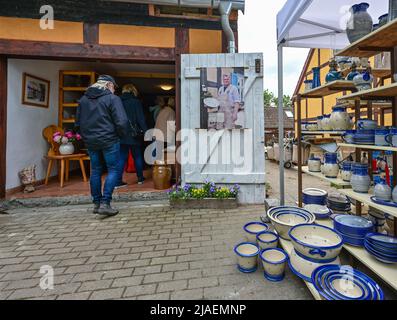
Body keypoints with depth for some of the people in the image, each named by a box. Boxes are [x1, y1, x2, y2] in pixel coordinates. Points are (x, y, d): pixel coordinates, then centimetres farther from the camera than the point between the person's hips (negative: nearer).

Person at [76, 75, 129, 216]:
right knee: (113, 170, 1)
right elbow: (121, 122, -17)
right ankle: (105, 203, -5)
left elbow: (78, 122, 16)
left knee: (96, 171, 13)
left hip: (90, 141, 6)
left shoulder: (83, 99, 13)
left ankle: (97, 203, 21)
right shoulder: (112, 98, -8)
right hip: (109, 141, -6)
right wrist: (122, 135, 0)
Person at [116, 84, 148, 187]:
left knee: (122, 158, 6)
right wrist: (145, 131, -6)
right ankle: (140, 178, 21)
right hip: (133, 135, -3)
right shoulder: (136, 102, -5)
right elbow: (141, 119, -10)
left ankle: (118, 181, 4)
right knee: (137, 156, 11)